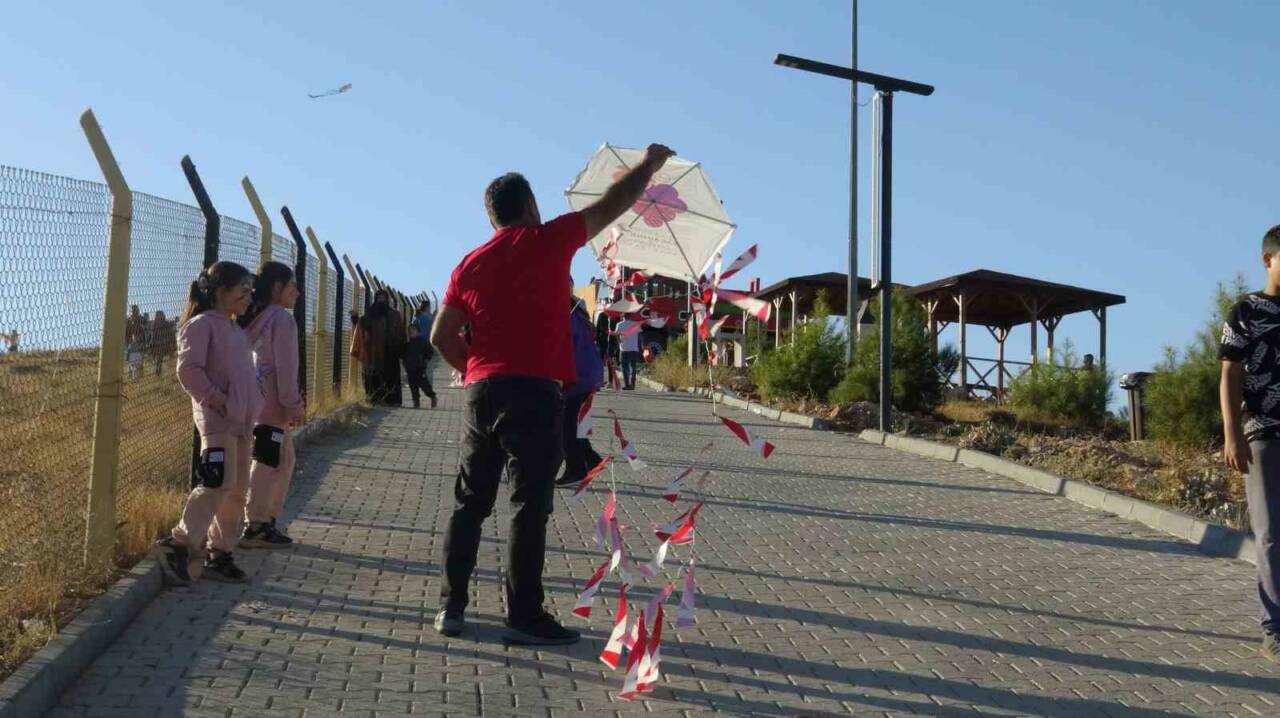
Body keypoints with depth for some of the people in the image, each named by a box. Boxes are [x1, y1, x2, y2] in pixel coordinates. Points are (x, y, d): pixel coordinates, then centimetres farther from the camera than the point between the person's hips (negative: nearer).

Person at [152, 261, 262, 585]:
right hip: (217, 420, -9)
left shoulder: (236, 330, 20)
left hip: (242, 421, 9)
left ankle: (220, 553, 17)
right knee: (218, 483, -17)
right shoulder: (202, 325, -7)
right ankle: (179, 544, -9)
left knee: (236, 488, 10)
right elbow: (188, 369, -16)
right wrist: (216, 400, -19)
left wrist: (254, 404, 13)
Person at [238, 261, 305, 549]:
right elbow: (285, 367, -16)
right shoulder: (282, 319, -12)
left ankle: (267, 519, 21)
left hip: (258, 401, 9)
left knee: (284, 460, 17)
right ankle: (255, 527, 1)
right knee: (269, 464, -4)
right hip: (272, 404, -9)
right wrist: (294, 404, -11)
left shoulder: (257, 318, 16)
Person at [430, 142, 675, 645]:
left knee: (470, 502, 12)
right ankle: (524, 617, -1)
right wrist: (651, 162, 22)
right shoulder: (548, 241, -1)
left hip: (481, 392, 6)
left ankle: (451, 606, 16)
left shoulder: (470, 264, 12)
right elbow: (613, 205, 8)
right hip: (533, 393, -5)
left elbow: (441, 336, 9)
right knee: (530, 504, -3)